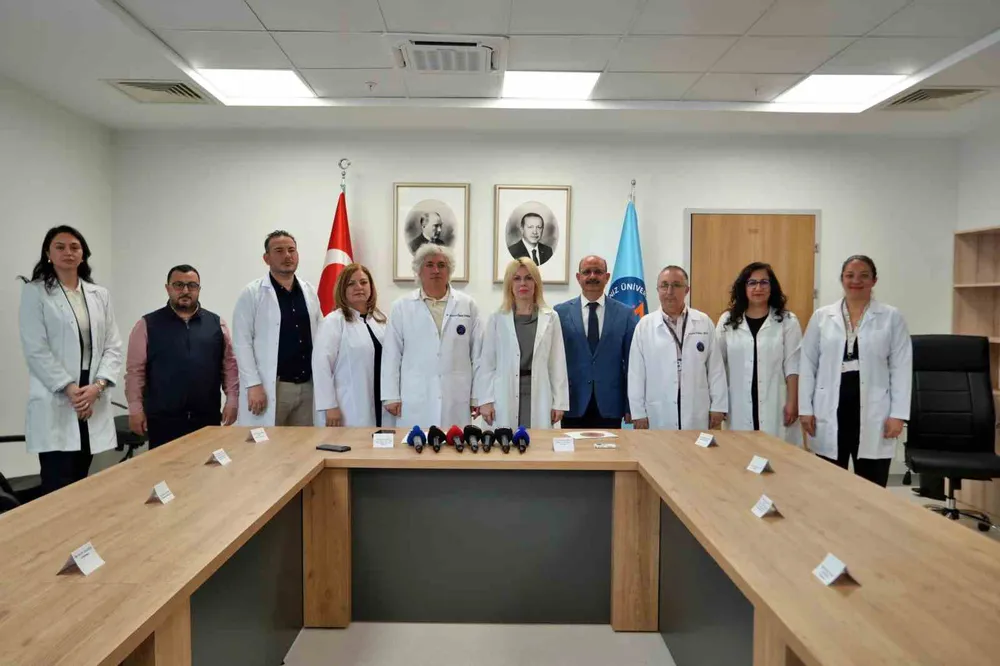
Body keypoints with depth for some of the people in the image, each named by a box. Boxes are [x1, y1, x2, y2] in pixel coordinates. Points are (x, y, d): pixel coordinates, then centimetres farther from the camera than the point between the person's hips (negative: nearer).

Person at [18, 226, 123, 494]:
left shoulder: (100, 295, 12)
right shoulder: (35, 293, 0)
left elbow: (113, 346, 7)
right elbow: (36, 350, -8)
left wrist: (97, 386, -7)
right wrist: (69, 388, -14)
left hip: (93, 400, 4)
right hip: (54, 403, -4)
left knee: (80, 484, 11)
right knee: (58, 489, -6)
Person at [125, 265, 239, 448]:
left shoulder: (216, 323, 8)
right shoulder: (148, 325, 3)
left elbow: (230, 364, 8)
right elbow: (135, 370, 1)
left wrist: (232, 400, 1)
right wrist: (136, 409, -4)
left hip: (207, 418, 2)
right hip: (163, 419, -2)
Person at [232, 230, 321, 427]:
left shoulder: (309, 291, 11)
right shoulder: (252, 294, -4)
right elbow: (242, 342, -7)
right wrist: (253, 385, -14)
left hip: (307, 385, 5)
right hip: (270, 387, -5)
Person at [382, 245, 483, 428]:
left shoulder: (468, 306, 6)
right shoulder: (401, 307, 4)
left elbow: (478, 355, 5)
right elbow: (391, 355, 4)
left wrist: (477, 396, 3)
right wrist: (391, 396, 0)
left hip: (457, 403, 1)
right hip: (414, 403, 0)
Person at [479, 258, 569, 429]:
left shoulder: (550, 318, 5)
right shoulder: (497, 318, 4)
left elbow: (557, 362, 5)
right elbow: (488, 362, 4)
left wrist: (559, 402, 1)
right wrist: (486, 400, -1)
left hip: (539, 396, 0)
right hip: (506, 397, 0)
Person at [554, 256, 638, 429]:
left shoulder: (626, 314, 4)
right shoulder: (561, 312, 4)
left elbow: (632, 362, 4)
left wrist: (630, 406, 2)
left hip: (609, 408, 0)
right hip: (573, 406, 0)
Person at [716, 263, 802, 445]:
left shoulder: (787, 321, 2)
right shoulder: (727, 321, 6)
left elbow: (792, 365, -1)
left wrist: (792, 401, -5)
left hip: (774, 405, -1)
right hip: (739, 406, 1)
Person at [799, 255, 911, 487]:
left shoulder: (892, 317, 3)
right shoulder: (821, 316, 6)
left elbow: (901, 368, 0)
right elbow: (808, 364, 5)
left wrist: (898, 414, -6)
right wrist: (805, 408, 0)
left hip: (873, 413, -1)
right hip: (829, 413, 1)